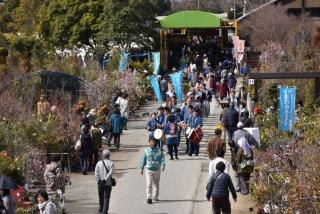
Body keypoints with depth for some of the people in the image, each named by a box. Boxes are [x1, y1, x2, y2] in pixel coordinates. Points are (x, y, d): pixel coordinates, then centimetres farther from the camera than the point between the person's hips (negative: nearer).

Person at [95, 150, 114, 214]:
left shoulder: (99, 163, 0)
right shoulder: (111, 163, -6)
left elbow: (96, 173, -7)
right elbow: (110, 172, -17)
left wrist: (99, 180, -6)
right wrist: (105, 179, -15)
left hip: (100, 183, 2)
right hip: (108, 183, -2)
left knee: (101, 197, 18)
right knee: (106, 198, 2)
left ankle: (101, 209, 35)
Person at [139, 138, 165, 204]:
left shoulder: (159, 150, -1)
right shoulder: (146, 151, -2)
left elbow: (162, 158, -8)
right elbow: (143, 160, 4)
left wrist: (163, 165, -25)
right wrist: (141, 169, 5)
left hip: (157, 169, 2)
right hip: (149, 170, -2)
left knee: (156, 184, 14)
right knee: (149, 184, -12)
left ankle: (155, 196, 30)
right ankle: (149, 198, -15)